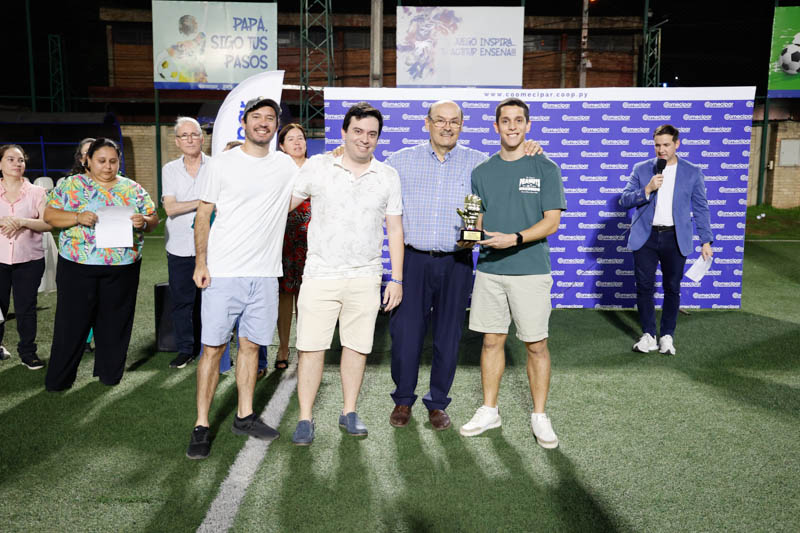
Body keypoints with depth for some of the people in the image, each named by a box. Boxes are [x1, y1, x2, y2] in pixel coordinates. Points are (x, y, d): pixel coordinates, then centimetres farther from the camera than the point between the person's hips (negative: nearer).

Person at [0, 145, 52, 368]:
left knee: (26, 308, 4)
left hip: (29, 260, -1)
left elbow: (48, 224, -5)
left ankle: (27, 351, 15)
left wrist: (22, 221, -19)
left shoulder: (37, 192, 4)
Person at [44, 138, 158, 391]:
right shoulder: (71, 185, 4)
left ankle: (109, 373, 23)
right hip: (77, 266, -2)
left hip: (122, 268, 2)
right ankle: (58, 379, 14)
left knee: (114, 322, 8)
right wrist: (78, 217, -19)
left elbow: (153, 219, 9)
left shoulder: (133, 189, 10)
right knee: (72, 322, 2)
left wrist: (143, 222, -14)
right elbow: (49, 215, -2)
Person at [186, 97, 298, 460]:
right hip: (223, 272, -3)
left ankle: (244, 417, 24)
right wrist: (201, 262, -5)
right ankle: (201, 426, 9)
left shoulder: (286, 165, 10)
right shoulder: (223, 163, 1)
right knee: (213, 347, -1)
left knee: (251, 345, 11)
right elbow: (203, 215, 2)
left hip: (264, 274, 3)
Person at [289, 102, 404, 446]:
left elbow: (395, 230, 9)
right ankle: (305, 419, 11)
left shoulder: (388, 176, 7)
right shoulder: (317, 167, 1)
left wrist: (397, 278, 5)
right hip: (320, 274, -1)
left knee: (357, 346, 8)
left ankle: (349, 413, 24)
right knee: (311, 347, -2)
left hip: (365, 277, 2)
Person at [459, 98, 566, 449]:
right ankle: (489, 411, 23)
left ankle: (539, 416, 17)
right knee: (492, 340, 10)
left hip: (531, 270, -3)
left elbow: (551, 222, -6)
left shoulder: (545, 169, 0)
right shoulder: (482, 172, 11)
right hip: (489, 269, 3)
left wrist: (514, 239, -20)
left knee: (536, 345, 3)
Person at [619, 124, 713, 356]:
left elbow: (701, 208, 6)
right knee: (644, 287, 0)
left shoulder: (692, 172, 4)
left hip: (675, 239, 0)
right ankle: (648, 336, 12)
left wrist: (706, 241, 2)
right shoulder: (641, 169, 5)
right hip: (645, 237, 1)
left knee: (672, 289, 5)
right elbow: (624, 200, 0)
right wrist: (647, 190, -16)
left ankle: (667, 336, 17)